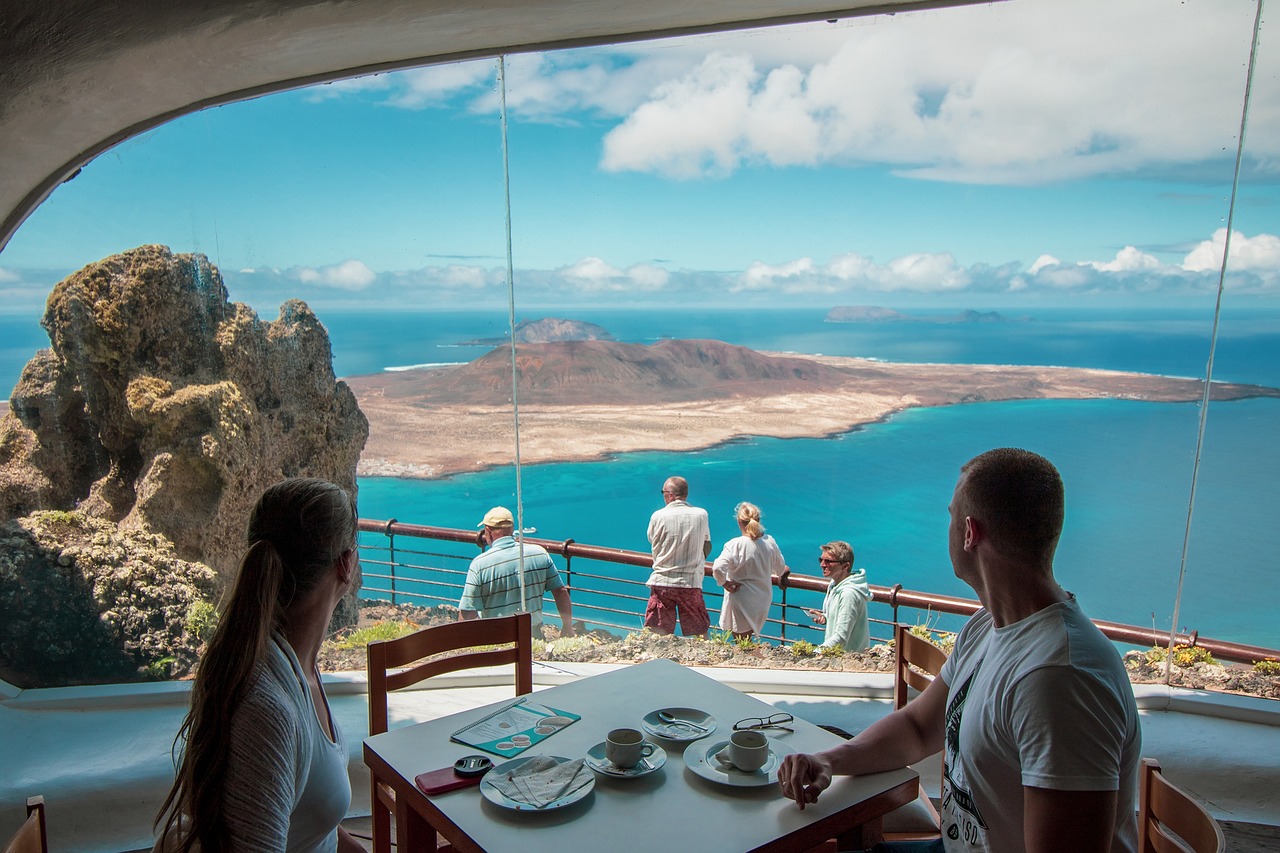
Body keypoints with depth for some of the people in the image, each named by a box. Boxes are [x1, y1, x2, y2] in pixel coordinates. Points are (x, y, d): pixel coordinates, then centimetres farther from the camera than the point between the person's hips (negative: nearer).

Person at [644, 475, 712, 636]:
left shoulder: (658, 516, -5)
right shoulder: (701, 514, 0)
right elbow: (707, 547, 9)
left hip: (662, 581, -1)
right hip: (692, 583, 1)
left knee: (657, 636, 4)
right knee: (700, 634, 10)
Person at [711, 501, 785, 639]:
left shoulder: (735, 545, -21)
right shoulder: (770, 542, -4)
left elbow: (718, 568, -33)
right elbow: (781, 568, 11)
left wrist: (725, 583, -14)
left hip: (741, 601, -5)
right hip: (763, 601, 5)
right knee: (747, 637, 23)